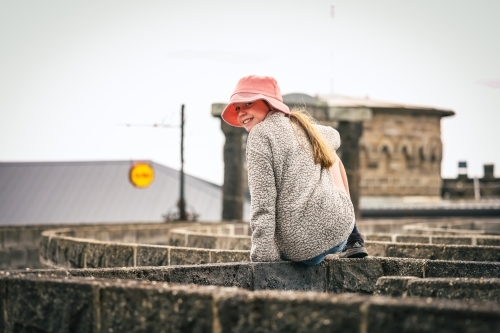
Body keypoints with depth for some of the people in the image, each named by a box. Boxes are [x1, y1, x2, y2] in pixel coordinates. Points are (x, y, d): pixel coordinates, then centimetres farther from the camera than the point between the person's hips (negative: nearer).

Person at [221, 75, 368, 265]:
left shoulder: (260, 135, -8)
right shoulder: (302, 125, 13)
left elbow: (262, 203, -16)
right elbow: (334, 137, 40)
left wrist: (263, 256, -16)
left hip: (300, 247, -5)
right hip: (339, 229, 6)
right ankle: (353, 241, 35)